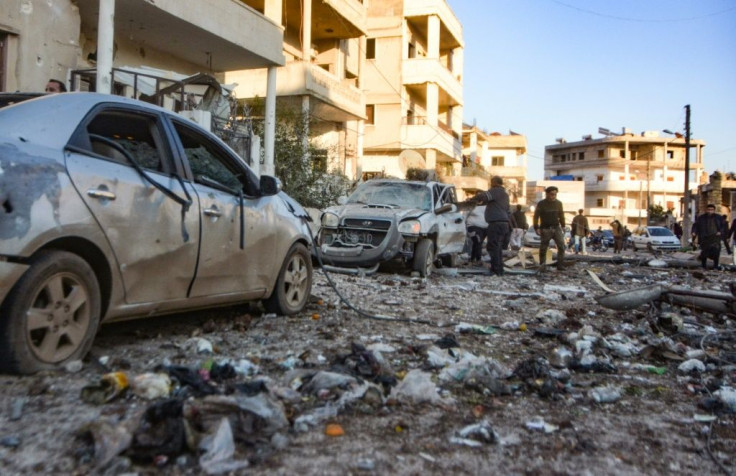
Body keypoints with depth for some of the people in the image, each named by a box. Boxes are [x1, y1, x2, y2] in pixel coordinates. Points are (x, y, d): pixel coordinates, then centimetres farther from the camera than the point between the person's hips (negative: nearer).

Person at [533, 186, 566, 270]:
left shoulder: (558, 203, 7)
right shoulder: (541, 204, -4)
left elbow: (561, 215, 17)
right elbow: (536, 216, -4)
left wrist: (563, 226, 14)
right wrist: (536, 228, -10)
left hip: (556, 228, 3)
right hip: (545, 229, -3)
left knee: (561, 246, -8)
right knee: (543, 248, 1)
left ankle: (560, 265, -4)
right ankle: (542, 266, 13)